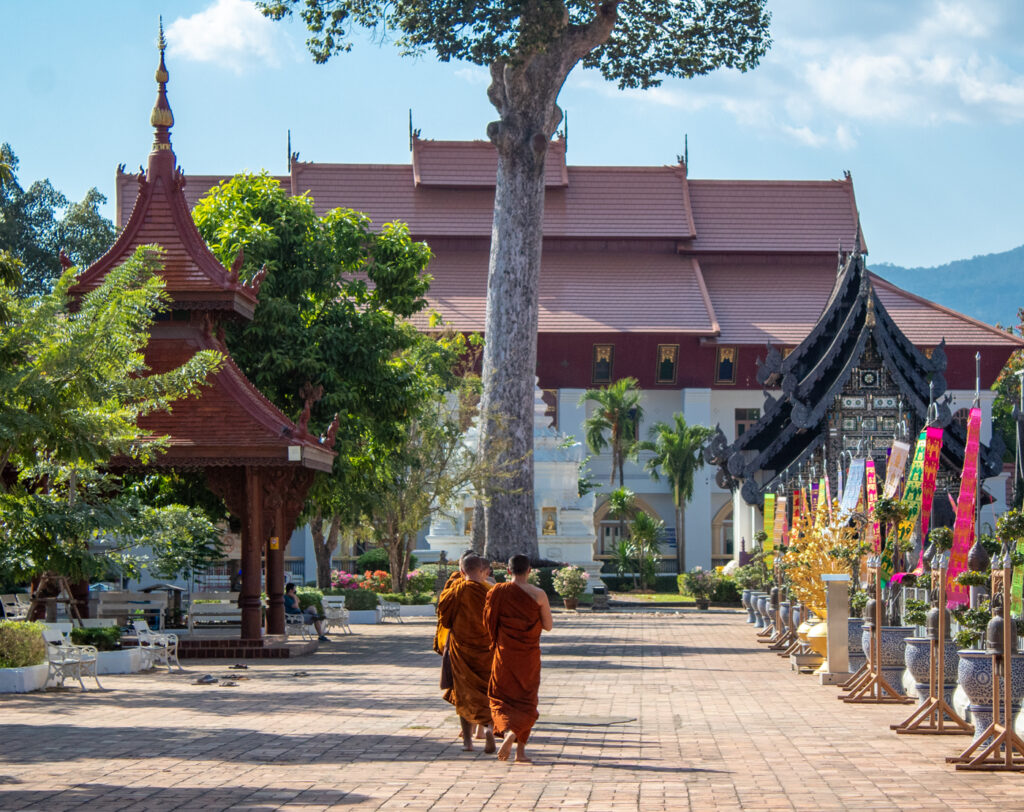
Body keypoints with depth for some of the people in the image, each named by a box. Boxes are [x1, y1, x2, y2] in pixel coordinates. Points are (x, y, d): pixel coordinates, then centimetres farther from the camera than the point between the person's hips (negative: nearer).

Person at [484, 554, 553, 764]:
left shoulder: (498, 592, -6)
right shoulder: (539, 595, -8)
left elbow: (488, 622, -1)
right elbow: (548, 626, -3)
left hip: (505, 653, 0)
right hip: (530, 654, 0)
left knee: (500, 698, 12)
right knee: (526, 700, 10)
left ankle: (508, 731, -15)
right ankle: (520, 750, 2)